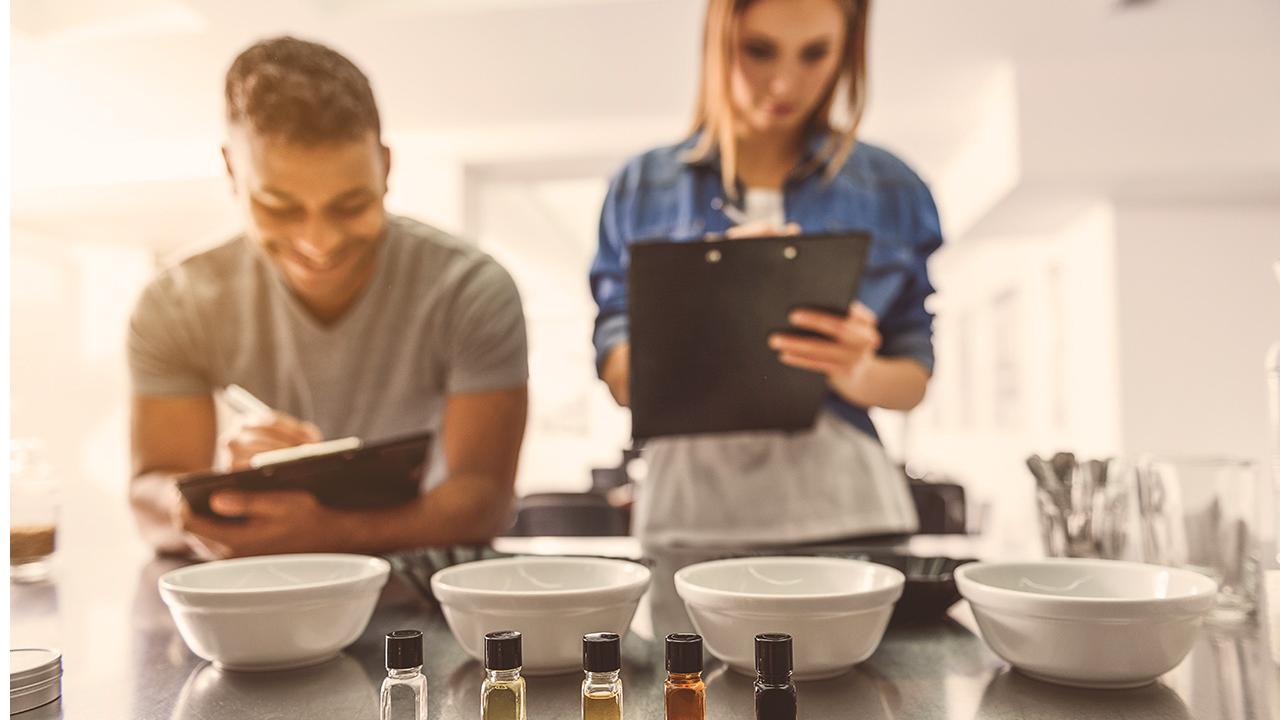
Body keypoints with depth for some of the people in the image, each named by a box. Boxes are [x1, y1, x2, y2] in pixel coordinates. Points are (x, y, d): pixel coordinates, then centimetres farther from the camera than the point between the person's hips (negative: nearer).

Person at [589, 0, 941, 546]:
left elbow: (912, 381, 9)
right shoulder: (641, 188, 9)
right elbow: (621, 379, 3)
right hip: (689, 506, 0)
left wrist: (860, 373, -13)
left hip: (841, 507, 1)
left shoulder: (890, 189, 9)